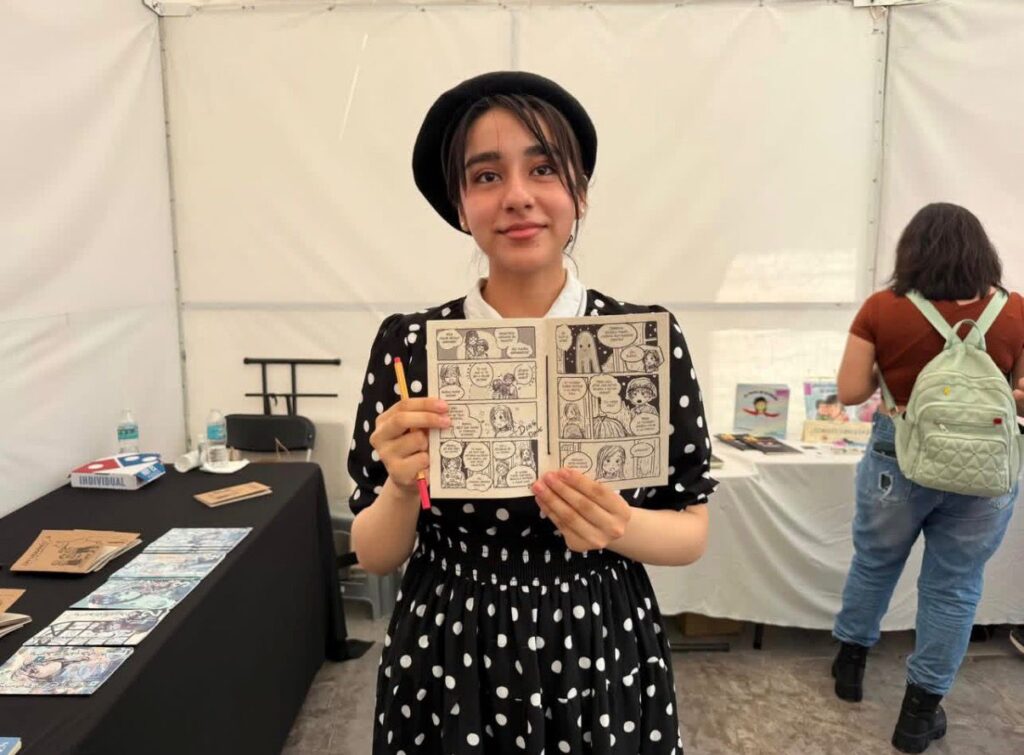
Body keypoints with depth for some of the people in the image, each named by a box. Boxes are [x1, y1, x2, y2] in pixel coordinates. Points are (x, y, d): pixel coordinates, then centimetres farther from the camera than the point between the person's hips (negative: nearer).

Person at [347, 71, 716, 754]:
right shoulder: (407, 343, -10)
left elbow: (692, 532, -3)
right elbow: (375, 555, -4)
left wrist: (619, 527, -23)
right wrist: (402, 487, -24)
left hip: (603, 659, 0)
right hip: (446, 665, 1)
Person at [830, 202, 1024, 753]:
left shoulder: (882, 309, -10)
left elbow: (850, 392, -6)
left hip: (900, 456, 0)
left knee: (874, 563, 21)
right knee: (953, 588, 14)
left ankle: (850, 663, 40)